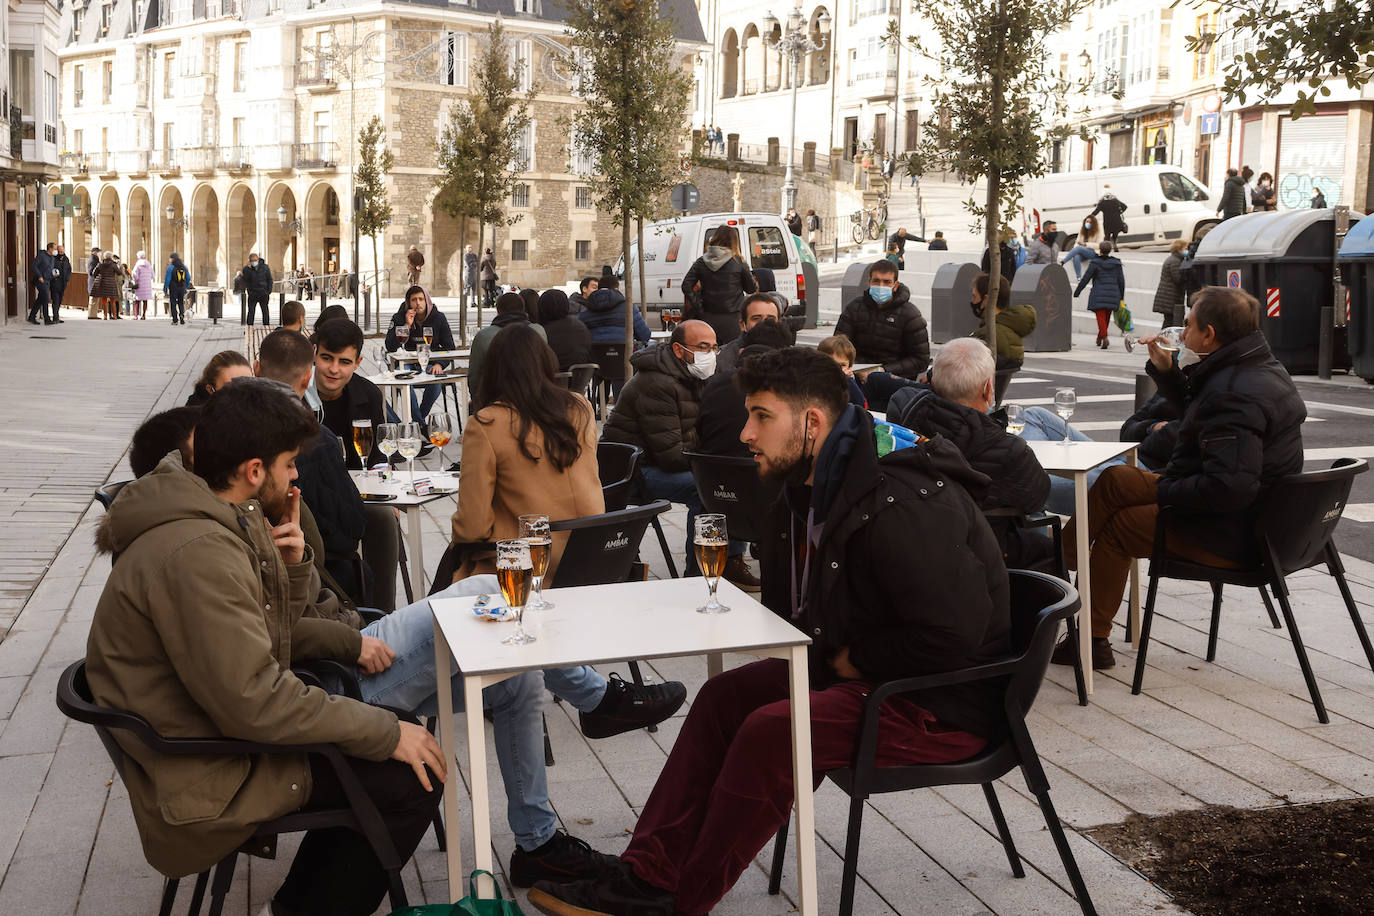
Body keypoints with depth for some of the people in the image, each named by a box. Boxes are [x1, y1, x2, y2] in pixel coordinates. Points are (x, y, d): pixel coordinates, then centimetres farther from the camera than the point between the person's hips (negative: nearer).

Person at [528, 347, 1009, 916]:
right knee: (726, 696, 4)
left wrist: (856, 660, -15)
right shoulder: (810, 491, 7)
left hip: (946, 703, -10)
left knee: (772, 730, -25)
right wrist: (833, 656, 0)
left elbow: (953, 634, -29)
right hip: (861, 670, 10)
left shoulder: (900, 507, -26)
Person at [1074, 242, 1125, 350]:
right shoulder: (1116, 263, 7)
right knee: (1106, 318, 16)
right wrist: (1121, 297, 18)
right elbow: (1121, 281, 9)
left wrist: (1076, 292, 4)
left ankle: (1104, 337, -25)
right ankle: (1099, 338, 28)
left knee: (1101, 317, -5)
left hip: (1099, 295, -4)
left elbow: (1085, 279, -5)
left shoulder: (1095, 263, -5)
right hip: (1113, 295, 4)